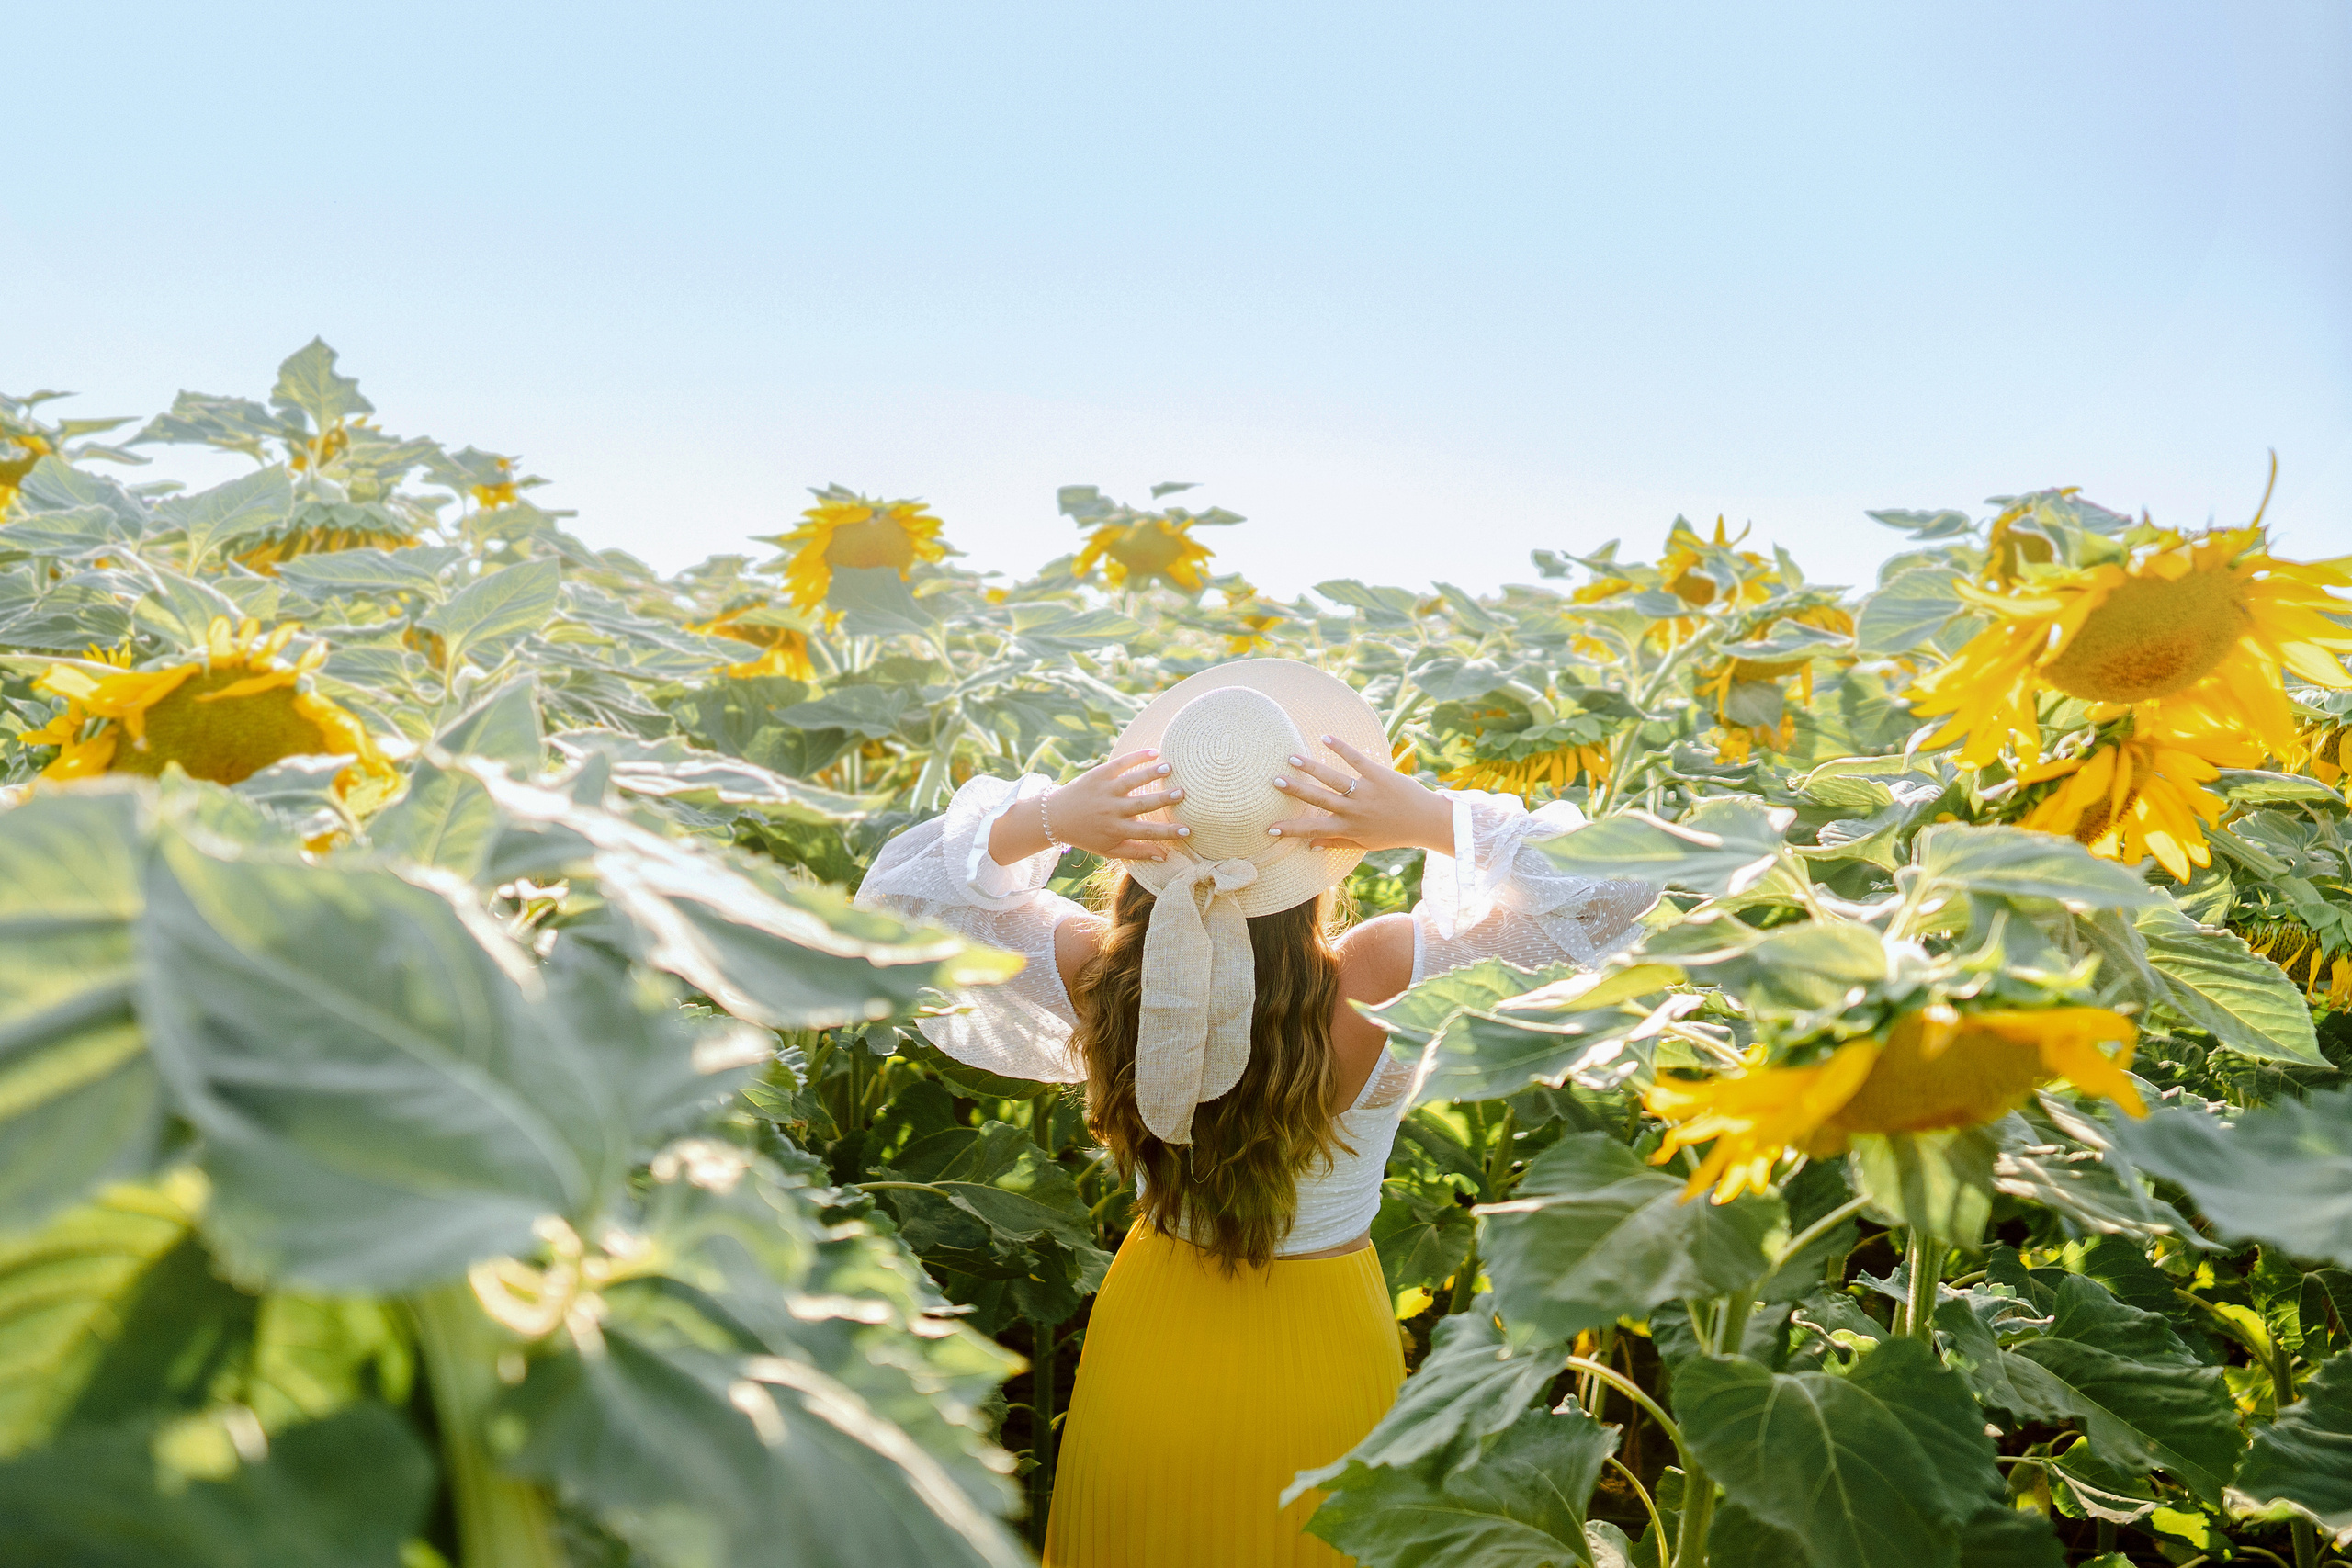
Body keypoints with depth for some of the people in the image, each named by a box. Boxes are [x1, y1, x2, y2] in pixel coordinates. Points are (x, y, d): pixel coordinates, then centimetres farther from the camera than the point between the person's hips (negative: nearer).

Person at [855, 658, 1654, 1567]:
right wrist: (1431, 819, -32)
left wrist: (1044, 819, -27)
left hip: (1149, 1341, 2)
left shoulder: (1091, 971, -26)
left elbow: (893, 901, -11)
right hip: (1324, 1355, -1)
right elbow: (1616, 892, -23)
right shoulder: (1382, 983, -31)